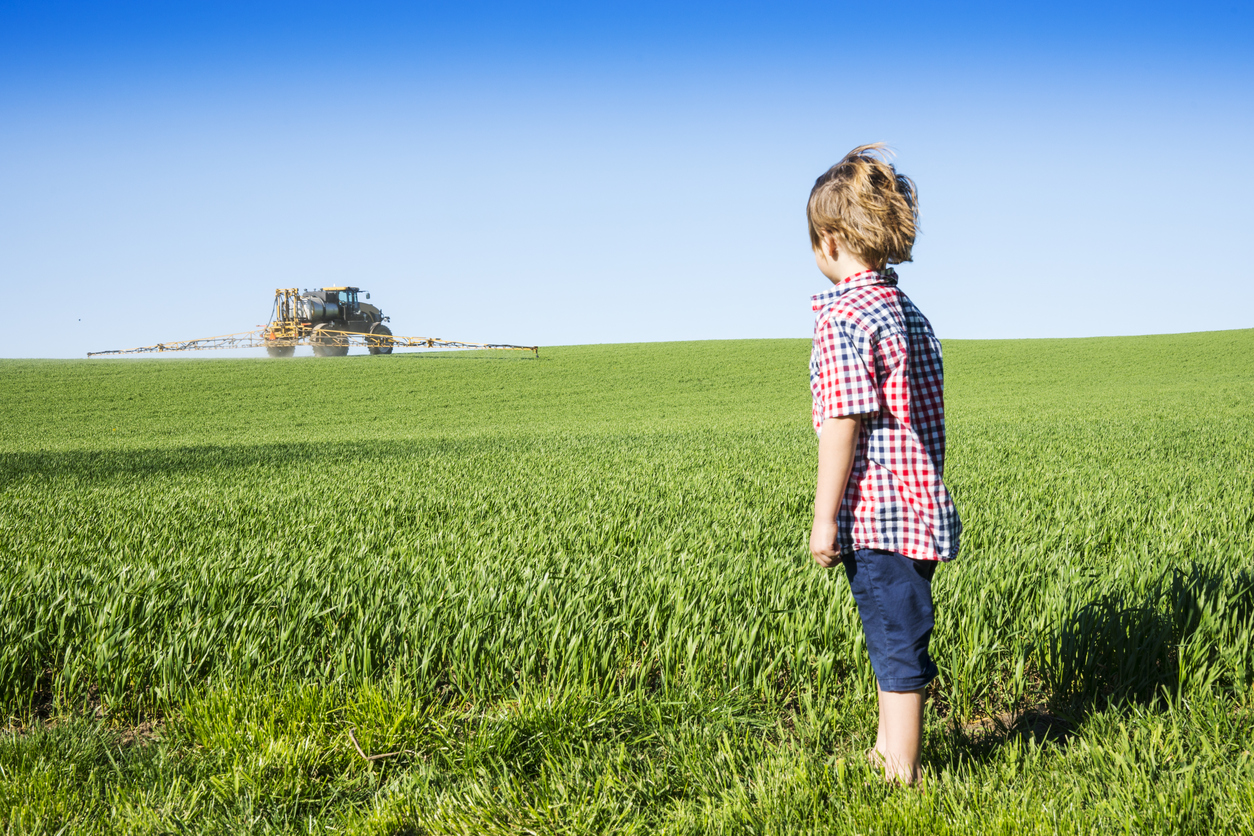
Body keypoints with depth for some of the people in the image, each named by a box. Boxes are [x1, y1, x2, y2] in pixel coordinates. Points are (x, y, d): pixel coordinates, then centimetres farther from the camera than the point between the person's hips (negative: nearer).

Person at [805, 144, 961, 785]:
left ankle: (901, 775, 6)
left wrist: (825, 516, -15)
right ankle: (886, 750, 33)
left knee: (897, 641, -2)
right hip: (921, 505, 9)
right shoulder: (911, 315, 13)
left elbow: (842, 422, -18)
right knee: (893, 633, 20)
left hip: (874, 511, -9)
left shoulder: (843, 316, -14)